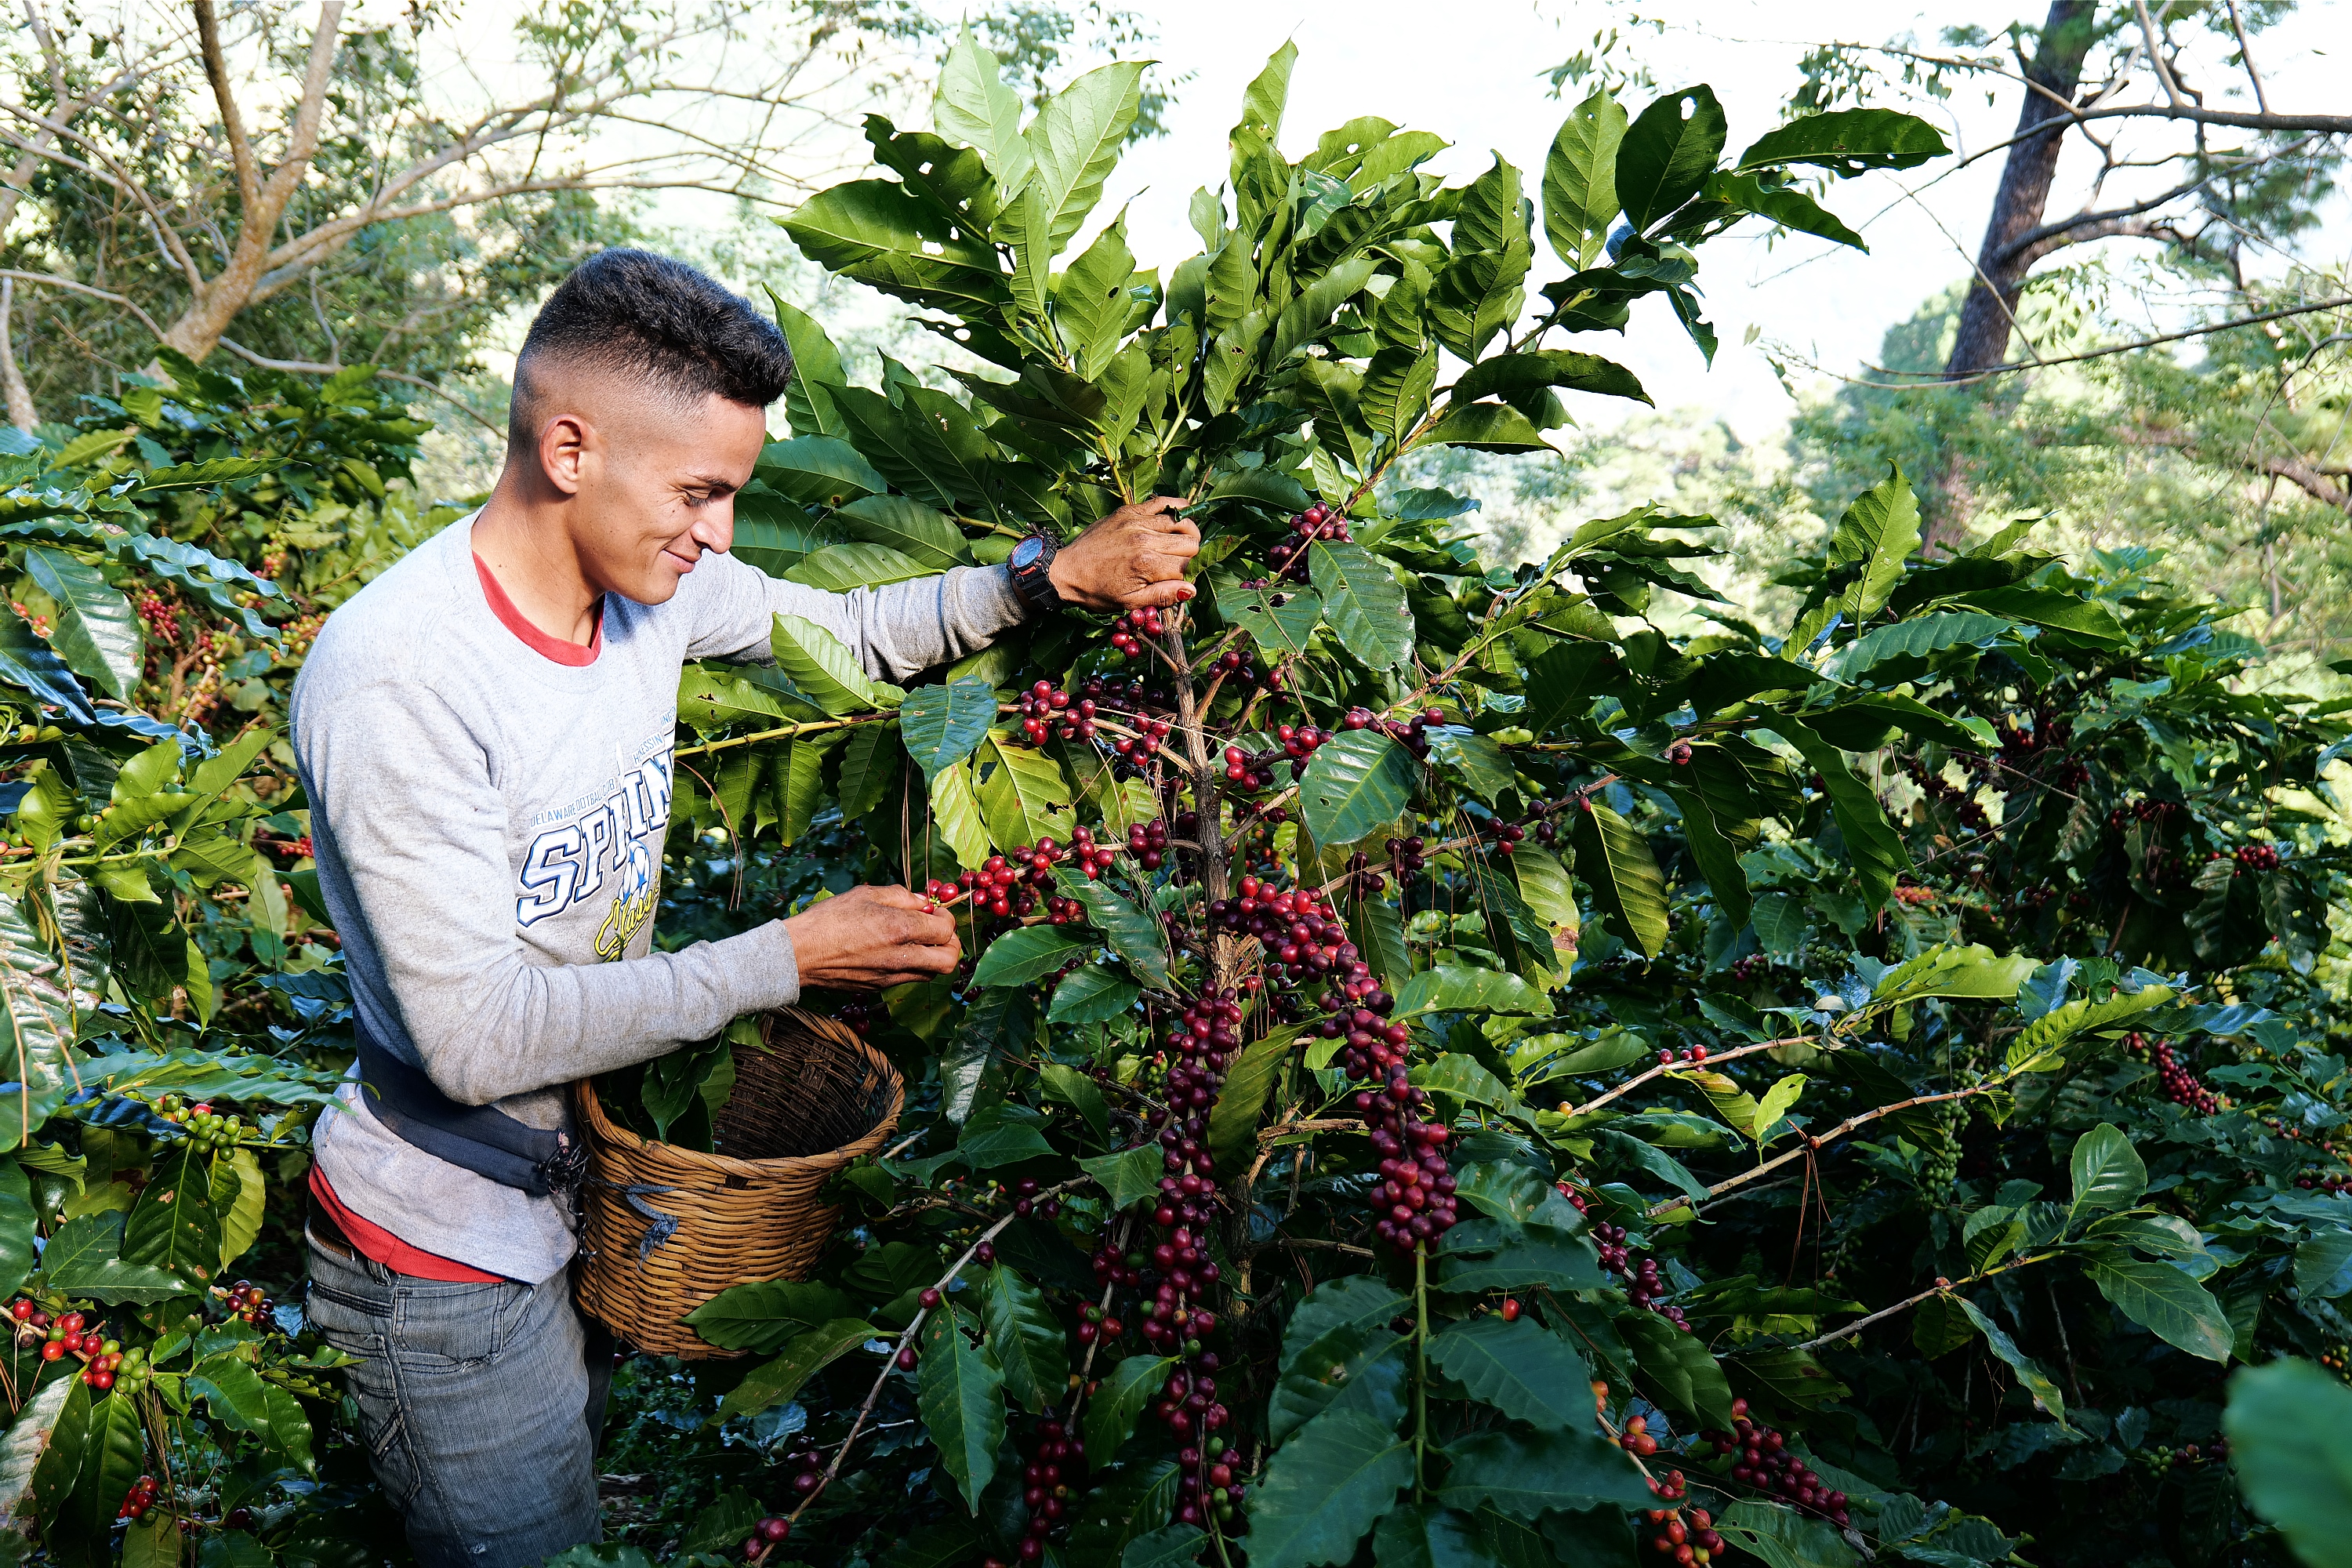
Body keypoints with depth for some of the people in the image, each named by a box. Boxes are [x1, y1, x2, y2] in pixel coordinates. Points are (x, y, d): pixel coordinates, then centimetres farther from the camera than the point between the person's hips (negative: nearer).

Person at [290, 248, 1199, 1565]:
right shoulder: (394, 682, -31)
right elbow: (478, 1036, -30)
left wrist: (1052, 578, -7)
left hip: (589, 1163, 7)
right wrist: (787, 960, -27)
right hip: (450, 1251, -7)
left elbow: (851, 633, 8)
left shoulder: (647, 578, -9)